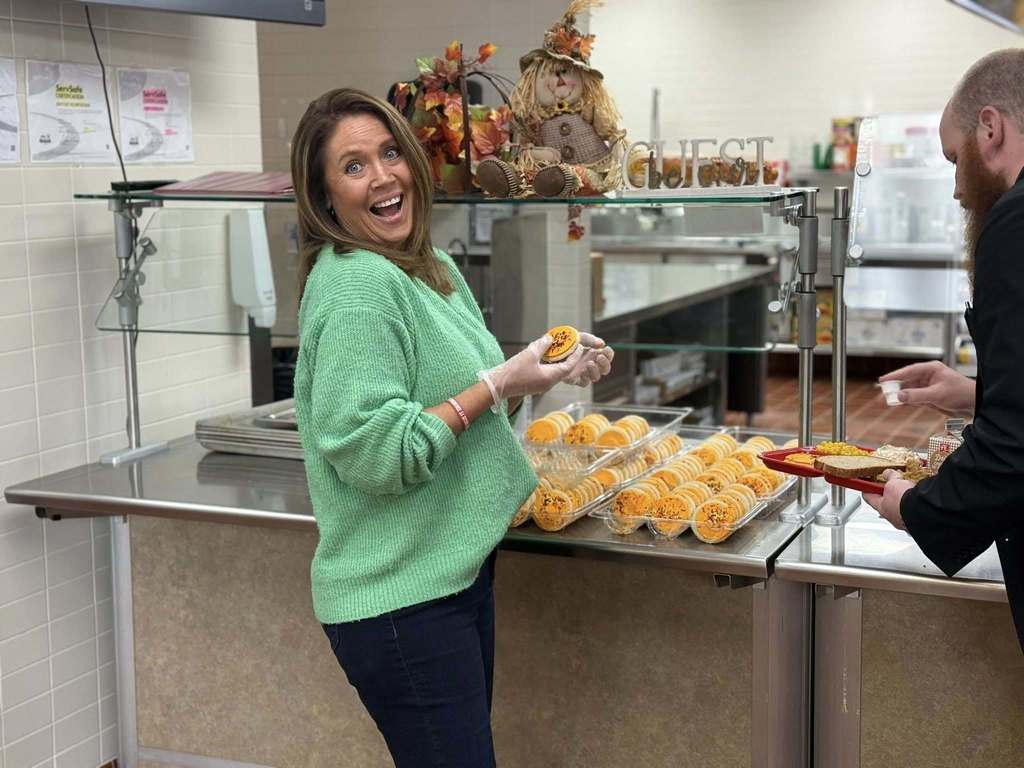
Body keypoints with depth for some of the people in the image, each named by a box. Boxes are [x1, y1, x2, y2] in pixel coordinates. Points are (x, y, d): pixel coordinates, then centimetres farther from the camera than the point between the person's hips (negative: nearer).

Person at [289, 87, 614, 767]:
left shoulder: (433, 269, 10)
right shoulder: (355, 285, -19)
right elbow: (374, 451, -25)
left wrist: (549, 368, 5)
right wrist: (500, 385, -20)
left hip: (456, 570, 9)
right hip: (399, 599, -9)